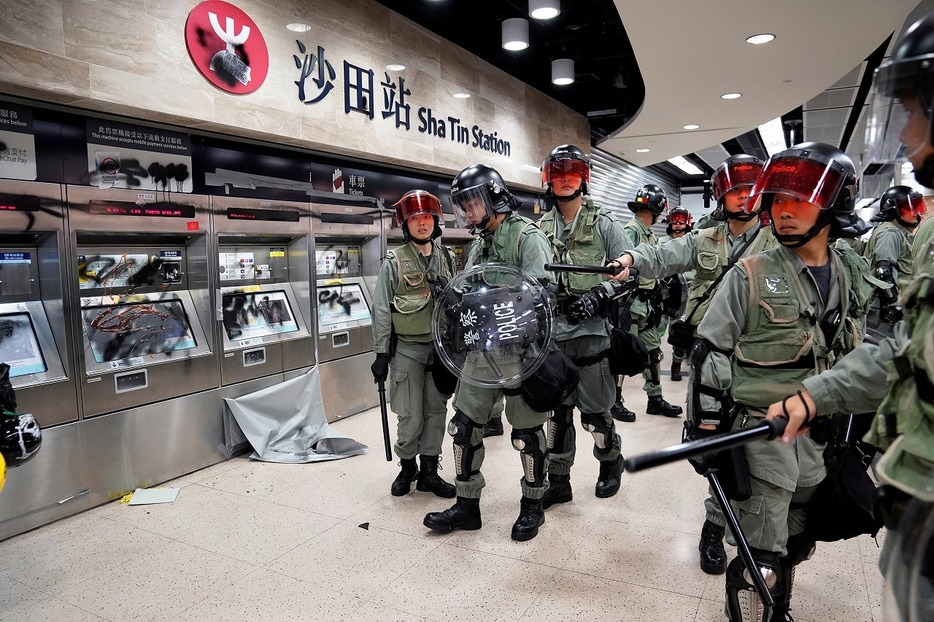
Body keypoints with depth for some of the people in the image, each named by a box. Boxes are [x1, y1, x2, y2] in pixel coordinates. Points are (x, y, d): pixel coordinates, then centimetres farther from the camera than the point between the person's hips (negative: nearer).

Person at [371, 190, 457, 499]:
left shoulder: (447, 258, 7)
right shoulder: (394, 262, -5)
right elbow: (381, 310, -5)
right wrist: (381, 354, -7)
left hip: (441, 346, 4)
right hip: (407, 349, -4)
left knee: (436, 411, 9)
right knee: (411, 416, 0)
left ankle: (429, 471, 22)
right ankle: (407, 467, 23)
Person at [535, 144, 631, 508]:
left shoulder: (603, 224, 0)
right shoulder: (541, 229, 11)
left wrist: (599, 295, -16)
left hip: (592, 331, -4)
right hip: (553, 333, 4)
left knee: (594, 410, 5)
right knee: (556, 410, 9)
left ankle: (611, 463, 33)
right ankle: (558, 481, 22)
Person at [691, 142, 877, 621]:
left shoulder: (854, 280, 5)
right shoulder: (750, 275, -10)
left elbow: (855, 359, 15)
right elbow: (711, 353, -10)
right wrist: (708, 427, -12)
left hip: (821, 431, 5)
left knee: (795, 540, 20)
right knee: (761, 559, -2)